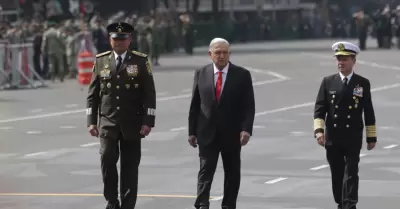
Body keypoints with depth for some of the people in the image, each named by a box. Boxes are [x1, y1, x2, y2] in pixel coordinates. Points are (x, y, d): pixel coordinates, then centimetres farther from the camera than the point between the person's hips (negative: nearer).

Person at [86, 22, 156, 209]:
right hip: (108, 123, 1)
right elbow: (92, 94, 8)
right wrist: (91, 121, 1)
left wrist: (148, 121, -8)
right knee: (107, 159, -11)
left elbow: (149, 93, -1)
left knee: (130, 166, 2)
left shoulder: (140, 61, 0)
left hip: (132, 124, -1)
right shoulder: (101, 61, 6)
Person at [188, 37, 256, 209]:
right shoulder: (201, 74, 5)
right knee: (206, 170, -9)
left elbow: (249, 106, -3)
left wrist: (246, 129, -15)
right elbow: (195, 105, 8)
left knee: (232, 172, 8)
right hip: (208, 133, 0)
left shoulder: (242, 75, -1)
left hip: (232, 134, 0)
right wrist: (192, 131, 4)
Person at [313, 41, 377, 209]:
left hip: (353, 139, -2)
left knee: (351, 174, -10)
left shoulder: (363, 83, 2)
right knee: (337, 175, 9)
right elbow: (319, 109, 1)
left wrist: (371, 137, 4)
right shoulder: (328, 82, 4)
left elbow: (369, 112, 5)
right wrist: (319, 130, -12)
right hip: (332, 138, 2)